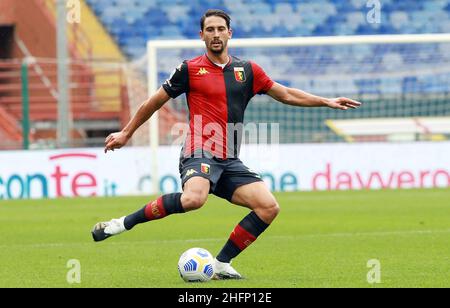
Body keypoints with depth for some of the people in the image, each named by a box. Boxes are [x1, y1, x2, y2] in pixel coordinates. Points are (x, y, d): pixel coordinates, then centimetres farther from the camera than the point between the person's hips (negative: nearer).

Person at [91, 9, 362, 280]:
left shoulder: (247, 70, 13)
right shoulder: (190, 70, 2)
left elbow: (286, 95, 23)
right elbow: (155, 102, 11)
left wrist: (327, 102, 18)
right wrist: (126, 133, 16)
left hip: (230, 161, 5)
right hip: (200, 154, -5)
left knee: (269, 207, -12)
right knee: (194, 198, -37)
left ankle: (222, 264, -2)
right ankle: (124, 223, -24)